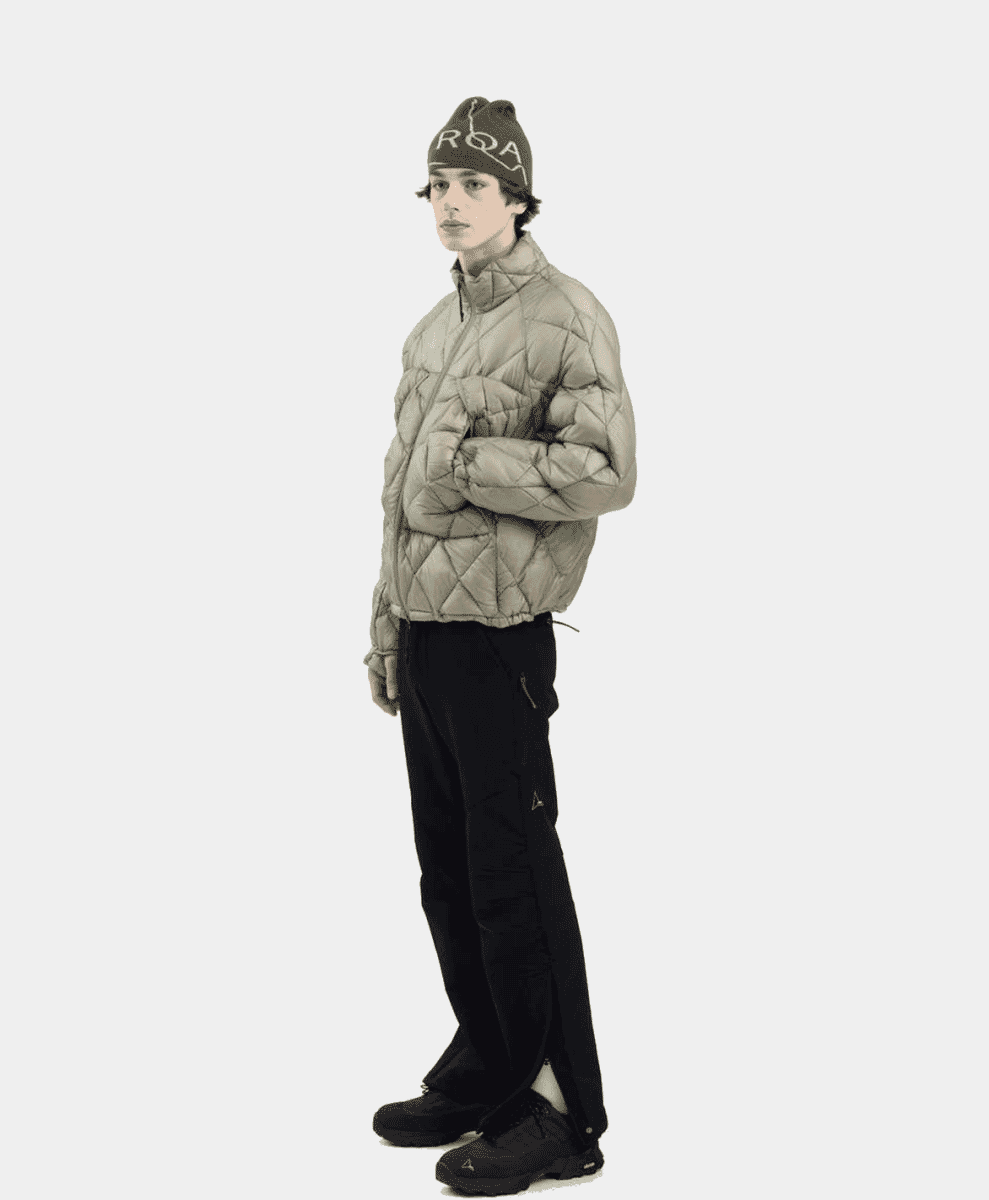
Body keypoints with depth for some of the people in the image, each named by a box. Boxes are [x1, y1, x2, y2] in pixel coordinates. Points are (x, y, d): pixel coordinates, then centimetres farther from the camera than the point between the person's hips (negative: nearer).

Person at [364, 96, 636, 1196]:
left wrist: (469, 465, -16)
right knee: (448, 873, 14)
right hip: (425, 639, 8)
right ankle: (484, 1072, 28)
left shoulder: (563, 318, -8)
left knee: (513, 879, -4)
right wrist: (387, 630, 20)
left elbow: (605, 472, -17)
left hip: (498, 640, -8)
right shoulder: (435, 329, 17)